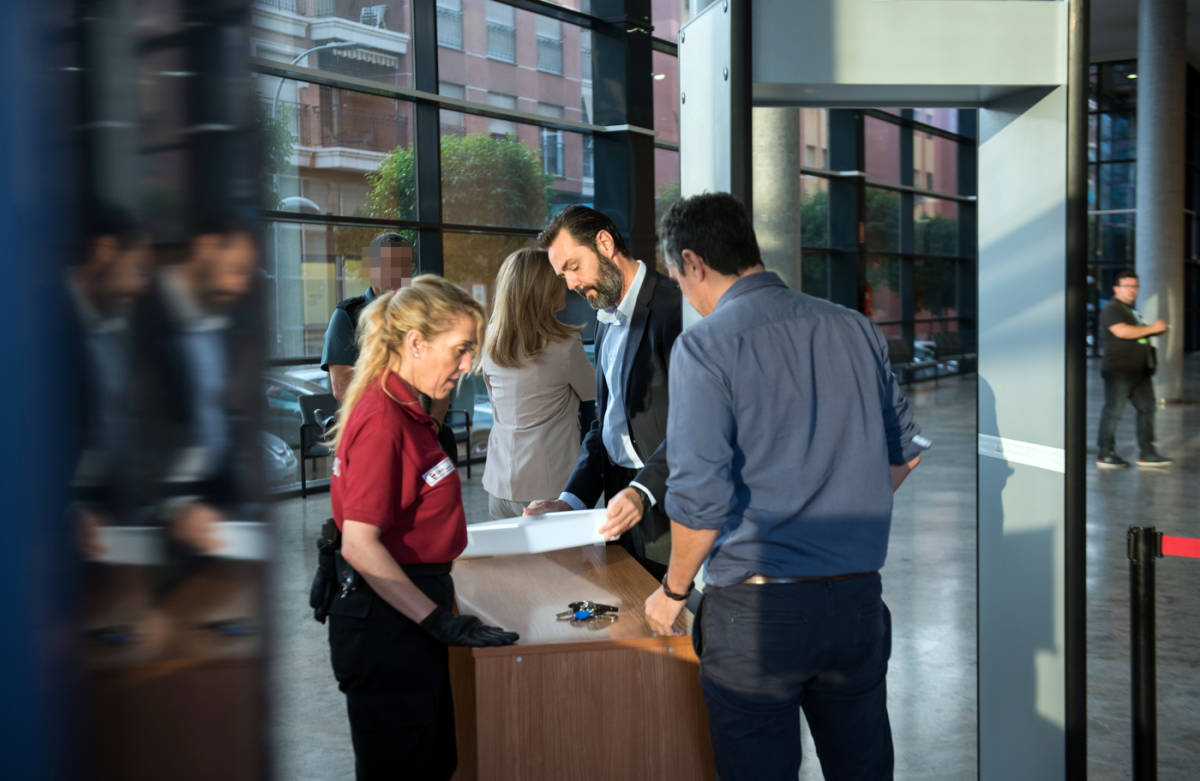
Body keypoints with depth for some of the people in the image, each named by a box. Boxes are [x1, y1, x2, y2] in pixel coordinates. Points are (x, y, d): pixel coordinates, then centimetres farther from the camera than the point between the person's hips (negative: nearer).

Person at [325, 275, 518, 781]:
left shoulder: (406, 411, 9)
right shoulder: (381, 421, -20)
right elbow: (359, 544, -24)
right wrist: (439, 621, -21)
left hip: (407, 616, 9)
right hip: (385, 624, -9)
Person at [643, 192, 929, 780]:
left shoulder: (704, 346, -12)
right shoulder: (855, 329, 5)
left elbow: (700, 495, -16)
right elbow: (904, 451, 13)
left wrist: (673, 590, -1)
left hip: (757, 609, -5)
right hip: (858, 600, 5)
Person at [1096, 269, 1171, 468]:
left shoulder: (1131, 311, 23)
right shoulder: (1111, 309, -8)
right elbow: (1122, 331, -23)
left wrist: (1157, 329, 15)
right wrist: (1152, 328, -16)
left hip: (1139, 370, 10)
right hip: (1119, 369, -10)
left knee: (1147, 407, 9)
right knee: (1113, 410, -7)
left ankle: (1146, 453, 14)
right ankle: (1104, 454, -1)